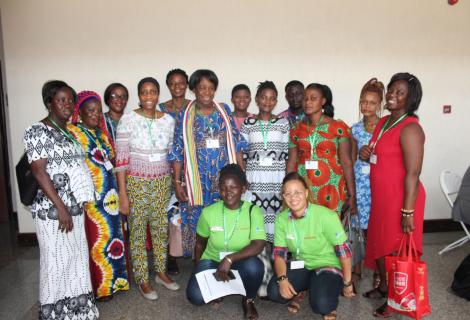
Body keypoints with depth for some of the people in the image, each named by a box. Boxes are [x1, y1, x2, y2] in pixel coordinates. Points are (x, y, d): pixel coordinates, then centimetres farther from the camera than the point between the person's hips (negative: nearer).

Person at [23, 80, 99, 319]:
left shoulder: (69, 132, 13)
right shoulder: (38, 132, -10)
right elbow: (39, 172, -16)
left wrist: (81, 202, 13)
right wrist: (61, 208, -19)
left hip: (75, 207, 8)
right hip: (52, 210, -8)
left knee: (77, 257, 14)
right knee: (57, 261, 4)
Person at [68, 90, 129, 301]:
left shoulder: (101, 132, 16)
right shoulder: (72, 131, -7)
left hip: (109, 191, 7)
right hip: (90, 193, -7)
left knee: (112, 232, 12)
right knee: (96, 236, -2)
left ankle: (113, 279, 26)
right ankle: (99, 286, 12)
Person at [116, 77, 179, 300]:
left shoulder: (169, 120, 0)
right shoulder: (128, 119, -10)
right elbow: (121, 159, -11)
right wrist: (122, 193, -13)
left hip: (162, 183, 4)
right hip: (136, 183, -3)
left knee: (161, 228, 14)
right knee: (138, 232, 8)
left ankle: (161, 272, 33)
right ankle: (142, 280, 24)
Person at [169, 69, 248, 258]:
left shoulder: (224, 111, 7)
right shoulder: (185, 116, 2)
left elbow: (237, 144, 8)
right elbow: (177, 152, 0)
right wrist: (177, 182, -5)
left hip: (225, 179, 2)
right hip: (197, 182, -1)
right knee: (197, 224, 3)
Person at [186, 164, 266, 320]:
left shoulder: (253, 211, -16)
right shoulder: (209, 212, -10)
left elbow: (258, 246, -26)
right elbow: (200, 243, 6)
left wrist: (230, 259, -34)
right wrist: (197, 269, 7)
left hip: (240, 262, -1)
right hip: (212, 261, 1)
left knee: (254, 266, -35)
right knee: (195, 296, -23)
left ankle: (248, 299, -1)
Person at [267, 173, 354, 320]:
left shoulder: (326, 216, -23)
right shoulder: (281, 218, -8)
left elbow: (343, 250, -16)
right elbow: (279, 253, -5)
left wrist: (347, 283, -8)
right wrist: (282, 279, -23)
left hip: (328, 266, -4)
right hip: (300, 265, 4)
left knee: (321, 304, -30)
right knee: (274, 291, -21)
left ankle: (330, 304, 9)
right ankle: (296, 294, 15)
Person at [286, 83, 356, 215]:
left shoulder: (339, 128, -3)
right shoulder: (297, 129, 6)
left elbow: (346, 163, -4)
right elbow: (291, 163, 8)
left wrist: (352, 195, -6)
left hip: (331, 192, -2)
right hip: (302, 192, 3)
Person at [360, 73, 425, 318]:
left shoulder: (410, 128, -18)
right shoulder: (383, 122, 9)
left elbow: (413, 173, -22)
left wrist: (408, 212, -23)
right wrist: (367, 154, 0)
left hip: (401, 199, -9)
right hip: (381, 196, 9)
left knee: (397, 249, 6)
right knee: (379, 242, 20)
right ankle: (383, 287, 40)